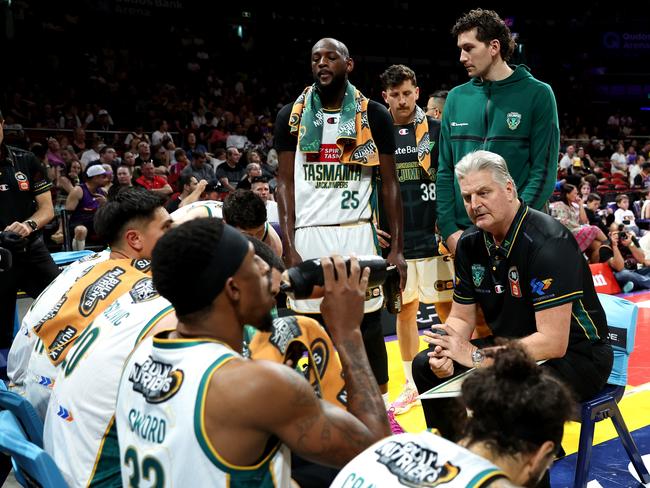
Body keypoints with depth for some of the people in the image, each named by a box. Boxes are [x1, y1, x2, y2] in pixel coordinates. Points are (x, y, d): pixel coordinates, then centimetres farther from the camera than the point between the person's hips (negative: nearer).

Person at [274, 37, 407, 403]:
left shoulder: (374, 115, 3)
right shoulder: (292, 116, 5)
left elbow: (390, 185, 4)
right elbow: (286, 184, 3)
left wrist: (397, 249, -3)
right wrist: (289, 248, -6)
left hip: (357, 233, -1)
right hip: (307, 235, 1)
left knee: (369, 324, 4)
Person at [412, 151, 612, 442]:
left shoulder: (548, 242, -25)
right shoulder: (471, 243, -1)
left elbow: (553, 343, -28)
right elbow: (462, 318, 6)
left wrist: (477, 356, -25)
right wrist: (447, 354, -16)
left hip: (574, 355, -8)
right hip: (512, 347, 8)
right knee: (426, 366, -1)